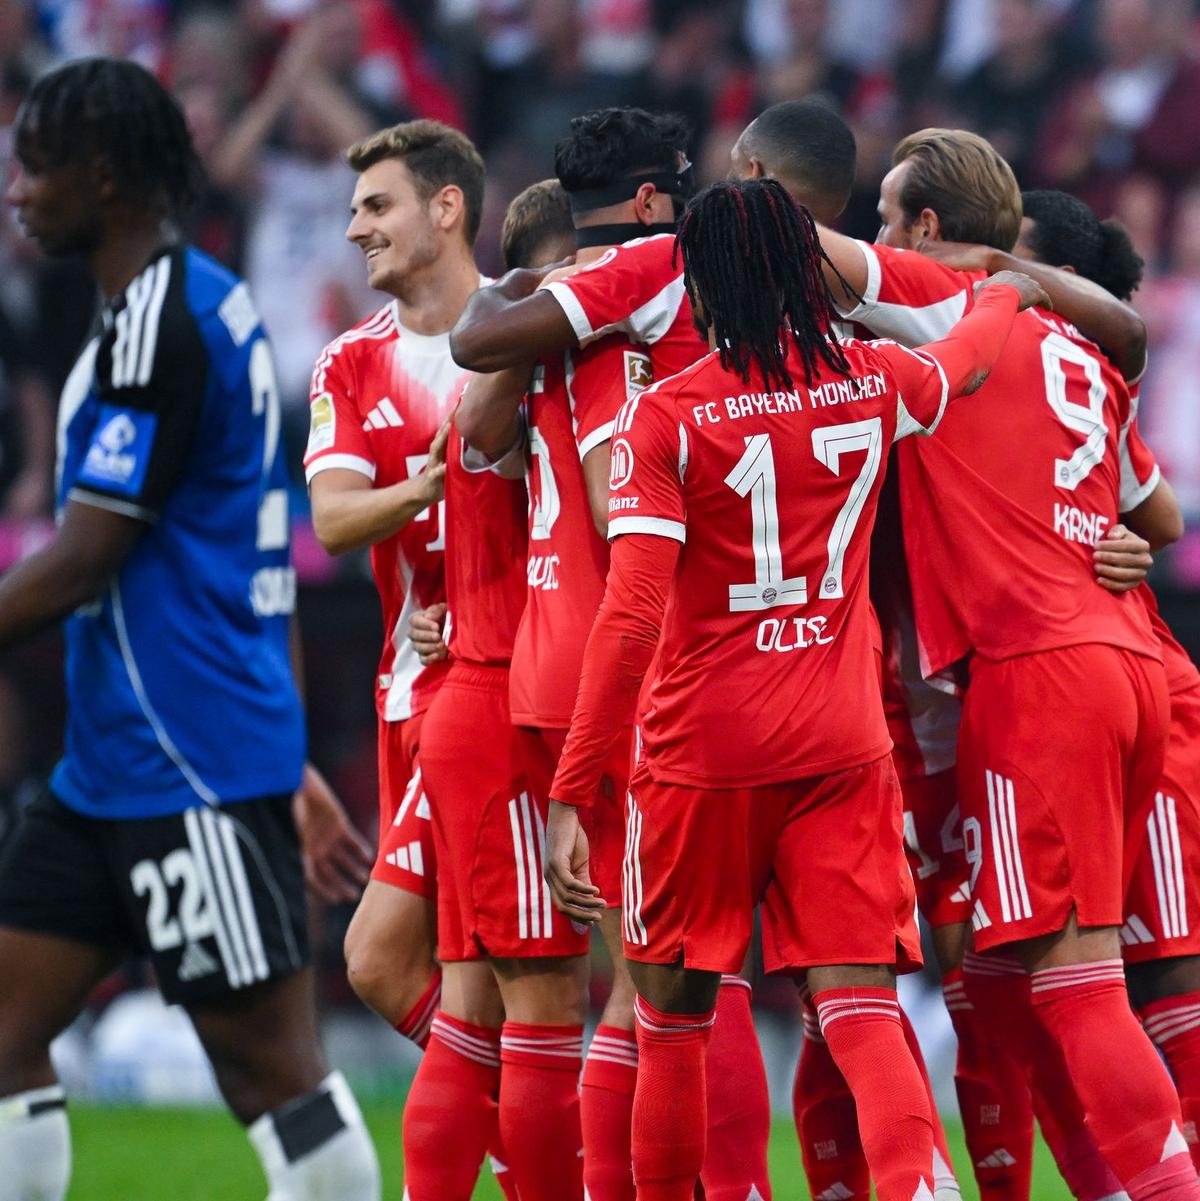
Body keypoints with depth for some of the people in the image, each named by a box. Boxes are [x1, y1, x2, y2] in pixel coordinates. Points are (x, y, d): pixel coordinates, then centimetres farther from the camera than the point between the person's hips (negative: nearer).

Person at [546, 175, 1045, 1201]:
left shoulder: (664, 417, -9)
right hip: (845, 743, 3)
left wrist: (568, 797, -13)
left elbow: (629, 619, -15)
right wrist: (1009, 291, 52)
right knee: (861, 1006, -4)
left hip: (704, 750, -2)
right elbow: (969, 359, 29)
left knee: (673, 1019, 13)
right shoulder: (874, 384, 3)